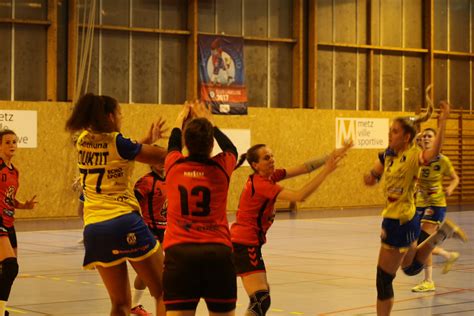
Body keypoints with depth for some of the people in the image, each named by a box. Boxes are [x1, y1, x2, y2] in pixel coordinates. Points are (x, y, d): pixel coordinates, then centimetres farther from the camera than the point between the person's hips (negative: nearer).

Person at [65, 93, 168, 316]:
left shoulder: (83, 141, 10)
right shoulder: (116, 142, -6)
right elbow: (164, 156, -1)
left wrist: (148, 139, 29)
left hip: (93, 229, 6)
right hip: (124, 223, -6)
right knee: (163, 293, 3)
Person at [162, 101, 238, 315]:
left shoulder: (174, 166, 3)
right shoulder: (221, 168, 2)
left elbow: (174, 145, 28)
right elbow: (230, 147, 27)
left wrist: (180, 120, 47)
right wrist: (210, 123, 42)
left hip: (179, 252, 0)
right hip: (218, 251, 1)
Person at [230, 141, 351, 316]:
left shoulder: (270, 176, 6)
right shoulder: (261, 183, -20)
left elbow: (303, 168, 0)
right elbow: (299, 196, -28)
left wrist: (330, 157, -10)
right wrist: (325, 171, -28)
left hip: (245, 243, 10)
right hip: (245, 244, -10)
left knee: (263, 292, 24)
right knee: (261, 300, -17)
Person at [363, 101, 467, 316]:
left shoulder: (413, 155, -18)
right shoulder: (388, 156, 4)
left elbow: (433, 153, -40)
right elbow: (372, 179, 12)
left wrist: (442, 123, -45)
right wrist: (371, 176, -11)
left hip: (401, 222, -9)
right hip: (393, 219, 9)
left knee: (384, 278, 0)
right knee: (411, 267, 30)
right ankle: (442, 234, 31)